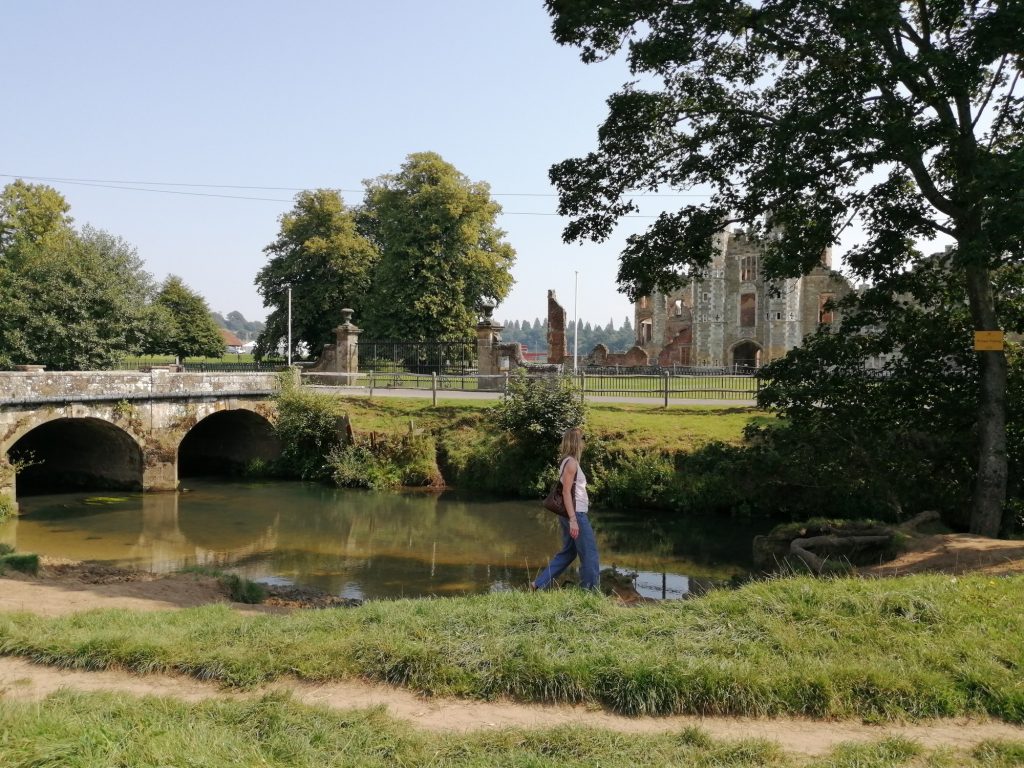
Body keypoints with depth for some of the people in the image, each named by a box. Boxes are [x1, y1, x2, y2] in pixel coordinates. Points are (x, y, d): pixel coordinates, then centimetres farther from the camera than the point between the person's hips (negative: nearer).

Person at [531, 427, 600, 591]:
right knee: (589, 553, -1)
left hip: (571, 513, 10)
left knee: (568, 552, 15)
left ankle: (539, 584, 14)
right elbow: (566, 492, -19)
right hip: (576, 513, -10)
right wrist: (573, 519, -23)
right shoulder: (571, 462, -14)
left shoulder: (567, 461, 13)